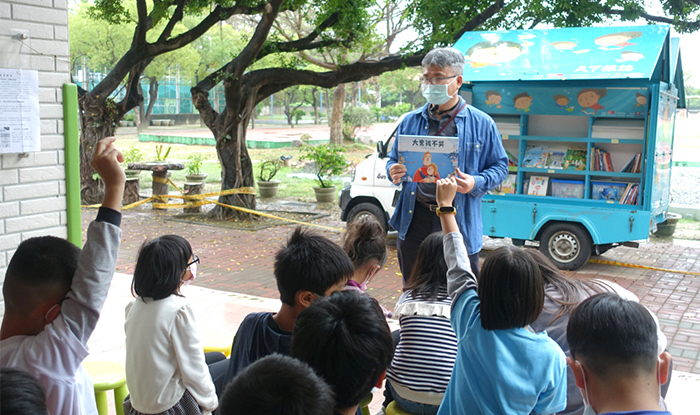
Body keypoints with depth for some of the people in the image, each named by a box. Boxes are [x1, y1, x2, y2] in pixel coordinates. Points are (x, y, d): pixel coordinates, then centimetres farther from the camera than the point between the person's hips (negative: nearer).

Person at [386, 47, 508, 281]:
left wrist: (476, 183, -14)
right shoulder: (410, 121, 12)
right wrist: (393, 172, -4)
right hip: (415, 219, 3)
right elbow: (394, 160, 20)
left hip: (460, 221, -3)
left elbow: (500, 167, 5)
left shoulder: (481, 124, 3)